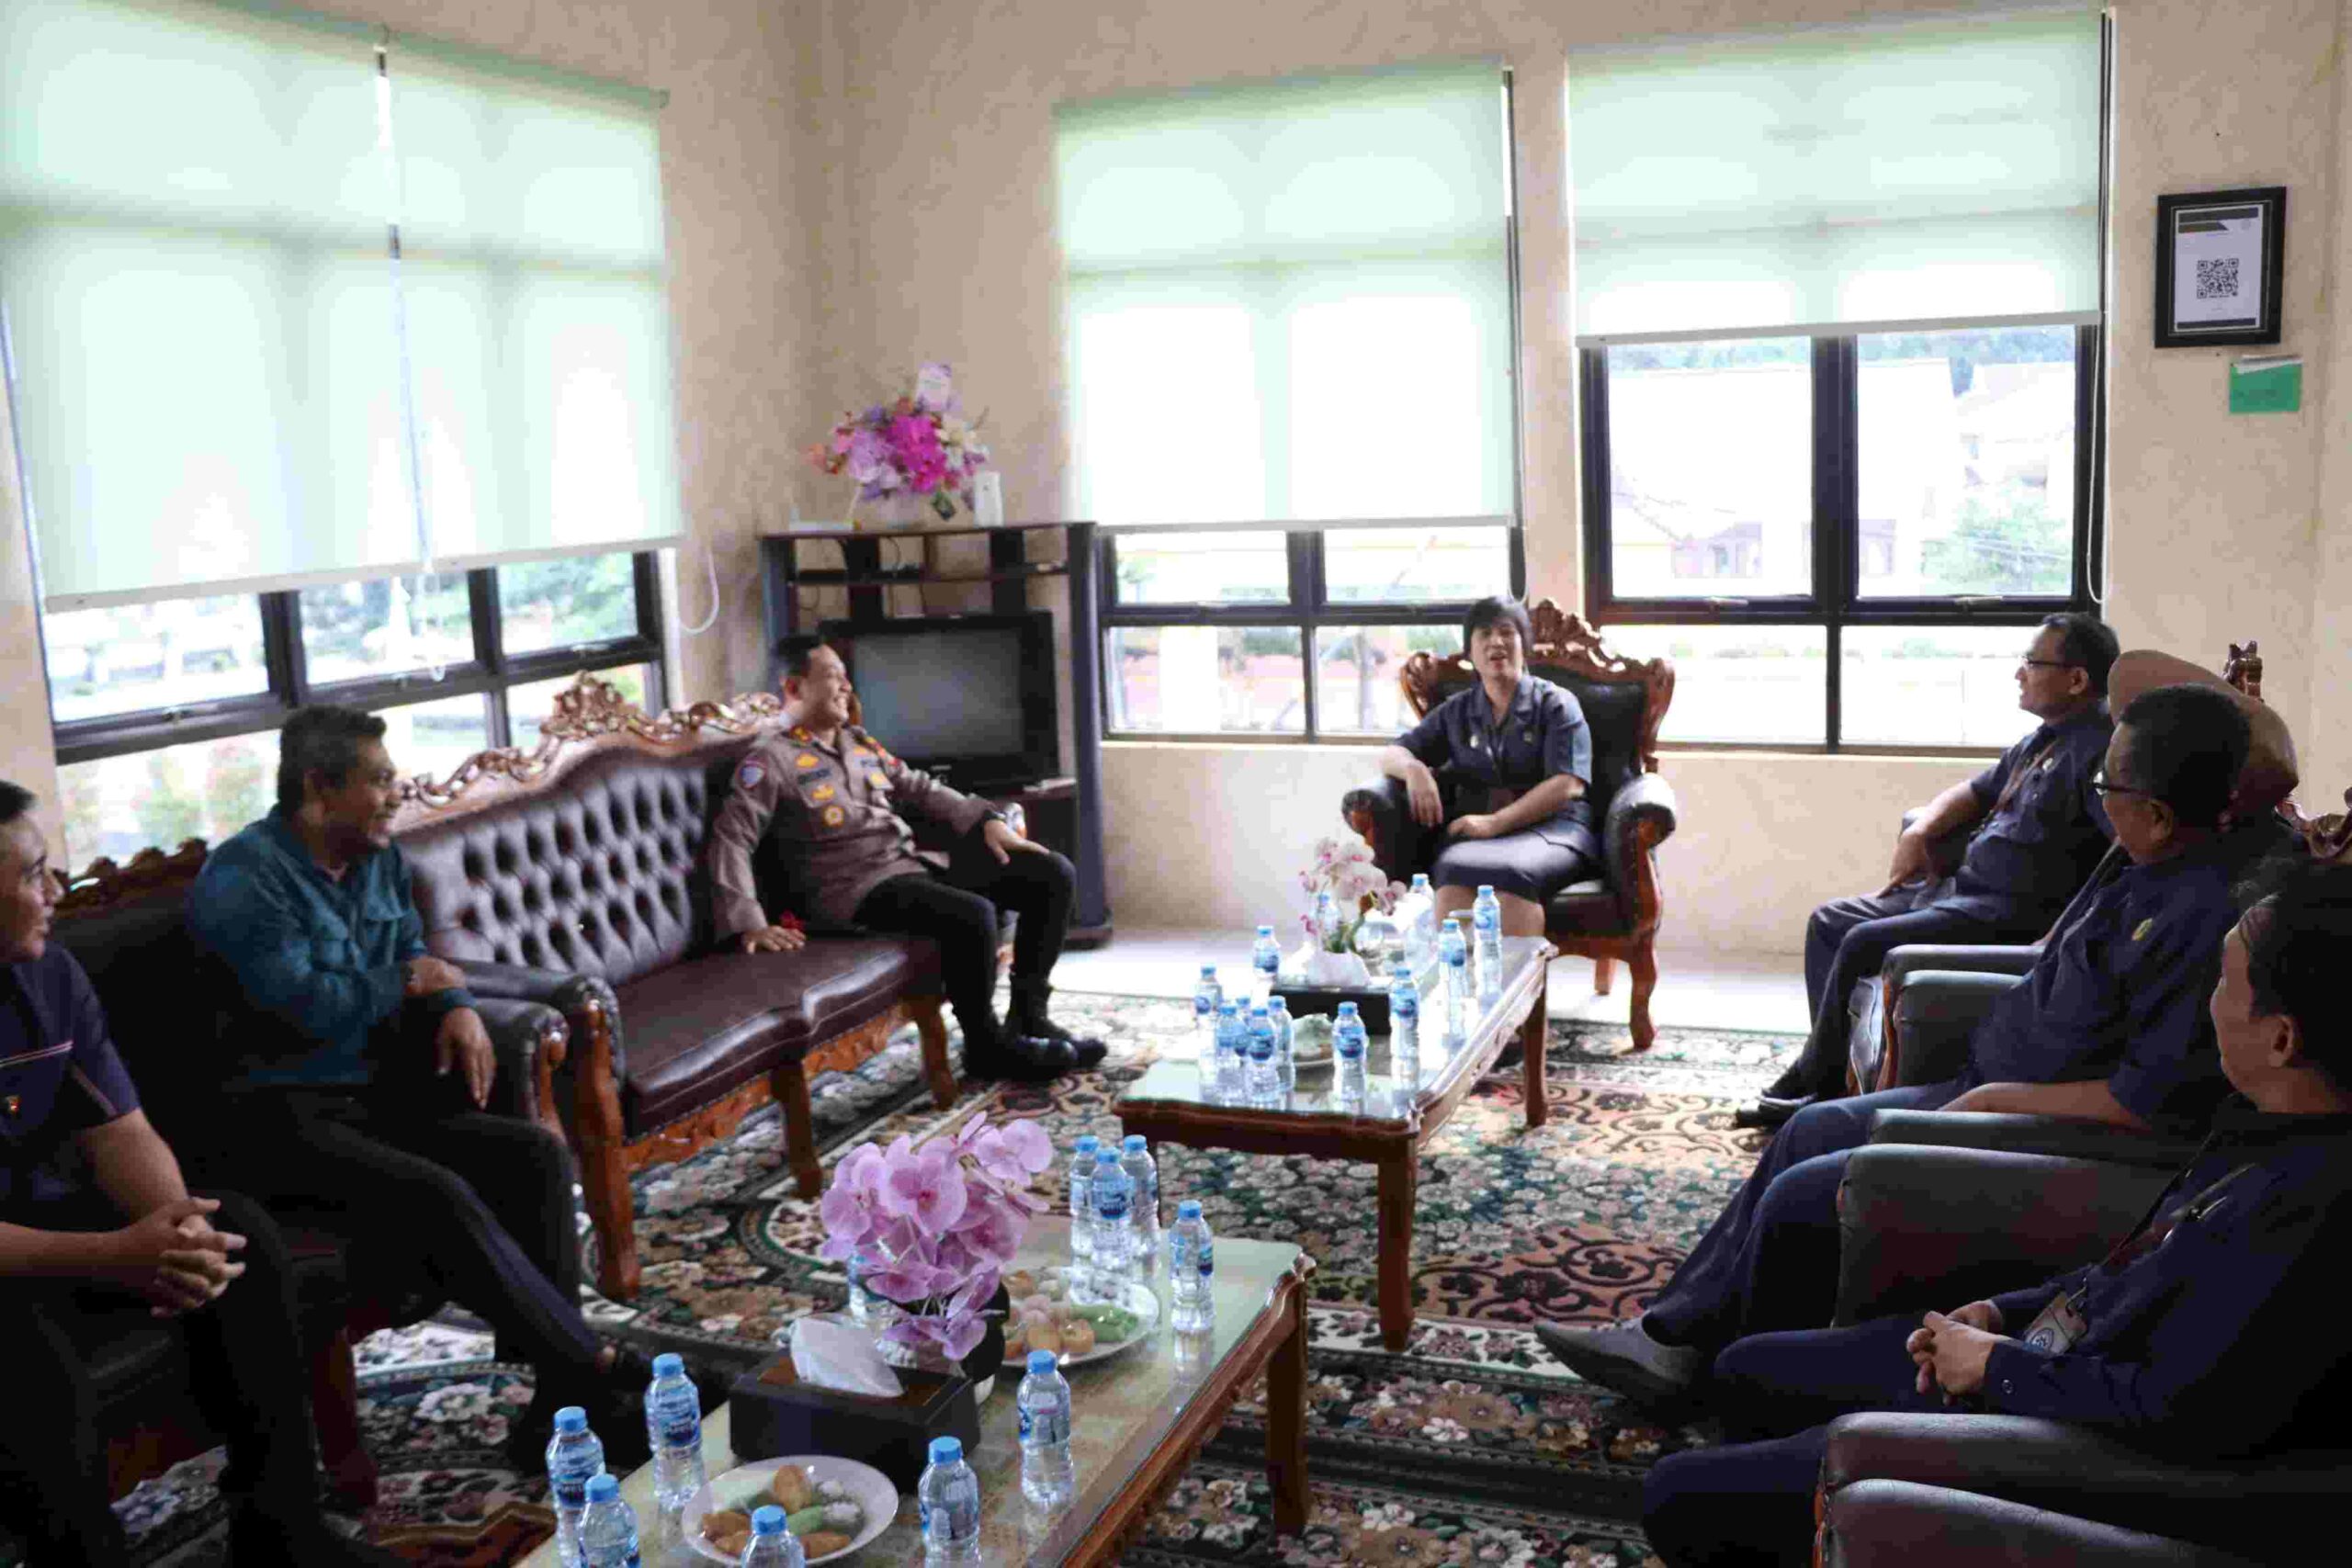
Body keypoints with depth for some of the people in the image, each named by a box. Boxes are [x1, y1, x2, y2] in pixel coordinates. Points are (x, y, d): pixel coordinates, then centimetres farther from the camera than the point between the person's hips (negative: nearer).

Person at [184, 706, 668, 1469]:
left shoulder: (379, 859, 11)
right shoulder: (242, 879, -14)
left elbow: (416, 956, 21)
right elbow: (301, 1006, -25)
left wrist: (458, 1007, -3)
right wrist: (408, 984, -8)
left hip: (368, 1100, 8)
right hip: (278, 1119, -8)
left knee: (537, 1153, -11)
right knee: (438, 1196, -30)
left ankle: (560, 1402, -15)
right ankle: (597, 1365, -22)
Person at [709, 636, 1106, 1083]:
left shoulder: (861, 744, 21)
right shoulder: (771, 761, -4)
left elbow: (919, 789, 21)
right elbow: (730, 839, -12)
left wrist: (987, 821, 5)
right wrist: (749, 924, -24)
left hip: (915, 863, 9)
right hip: (855, 888, -8)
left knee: (1053, 874, -1)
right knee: (973, 915, -34)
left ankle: (1028, 1017, 3)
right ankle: (986, 1045, -12)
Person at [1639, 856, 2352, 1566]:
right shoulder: (2268, 1123, -3)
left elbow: (2179, 1414, -31)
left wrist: (1998, 1367, -16)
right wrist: (2003, 1312, 0)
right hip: (2041, 1347, 9)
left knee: (1675, 1495, -4)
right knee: (1747, 1373, 22)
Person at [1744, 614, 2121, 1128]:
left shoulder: (2098, 748, -16)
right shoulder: (2042, 739, 17)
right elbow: (1977, 791, 29)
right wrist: (1920, 831, 9)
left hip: (2014, 912, -11)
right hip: (1963, 888, 11)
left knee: (1864, 943, -22)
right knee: (1829, 922, 9)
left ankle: (1811, 1085, -4)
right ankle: (1832, 1073, 7)